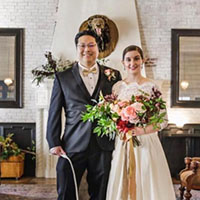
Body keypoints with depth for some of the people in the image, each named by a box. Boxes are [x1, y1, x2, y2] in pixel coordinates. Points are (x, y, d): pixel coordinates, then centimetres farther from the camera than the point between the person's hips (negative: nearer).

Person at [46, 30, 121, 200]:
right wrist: (54, 143, 0)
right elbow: (54, 113, 6)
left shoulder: (113, 75, 9)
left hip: (104, 146, 1)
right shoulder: (62, 77, 8)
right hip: (72, 147, 0)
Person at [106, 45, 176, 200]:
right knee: (122, 185, 6)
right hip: (122, 144, 3)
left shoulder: (151, 86, -3)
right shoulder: (118, 87, 7)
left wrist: (143, 130, -21)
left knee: (147, 184, 1)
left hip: (146, 142, -2)